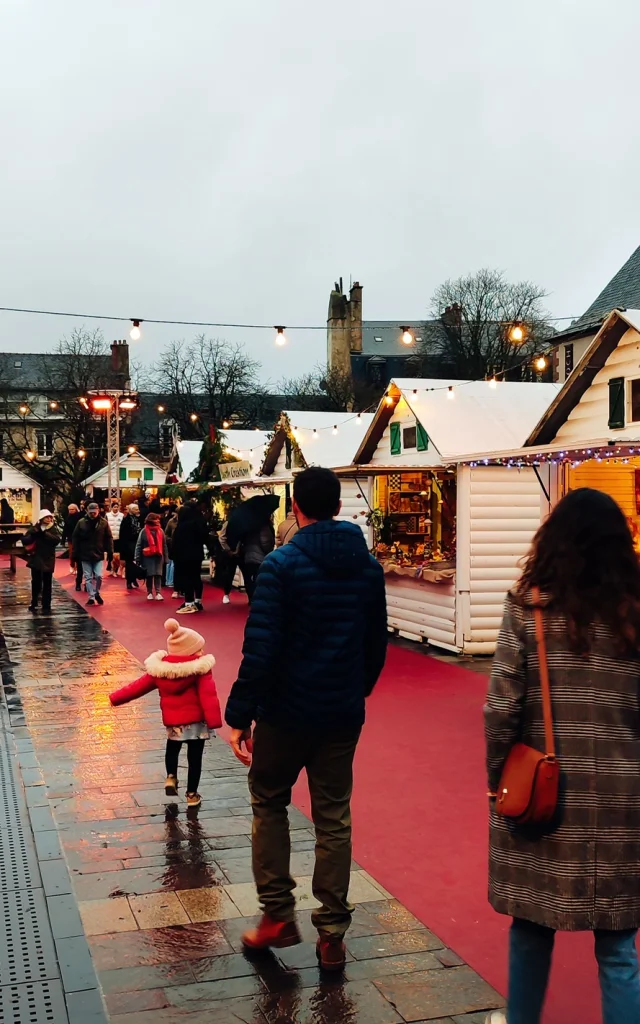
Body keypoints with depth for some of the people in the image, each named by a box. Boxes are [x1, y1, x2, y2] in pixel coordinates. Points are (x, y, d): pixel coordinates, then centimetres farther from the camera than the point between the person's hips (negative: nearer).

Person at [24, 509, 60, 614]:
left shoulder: (53, 529, -2)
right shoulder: (34, 528, 0)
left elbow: (56, 539, -20)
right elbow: (24, 540, -3)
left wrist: (44, 534, -27)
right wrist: (33, 535, -22)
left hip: (48, 560, -1)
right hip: (35, 559, 1)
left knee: (47, 584, 2)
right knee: (35, 582, 11)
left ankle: (46, 606, 6)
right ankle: (34, 603, 28)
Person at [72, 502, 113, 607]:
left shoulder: (103, 522, -2)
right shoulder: (81, 523, -3)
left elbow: (109, 538, 2)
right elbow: (75, 538, 1)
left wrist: (110, 553, -2)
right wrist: (75, 554, -1)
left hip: (98, 555, 0)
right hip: (85, 555, 1)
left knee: (99, 576, -6)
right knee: (88, 577, 5)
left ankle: (97, 593, 18)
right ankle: (91, 597, 13)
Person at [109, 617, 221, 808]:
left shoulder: (159, 669, -2)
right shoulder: (200, 669, -15)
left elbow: (139, 686, 4)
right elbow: (208, 696, -21)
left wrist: (115, 698, 14)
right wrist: (214, 721, -23)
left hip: (172, 721, 3)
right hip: (196, 721, -3)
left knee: (172, 749, 30)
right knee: (194, 757, 9)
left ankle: (171, 777, 15)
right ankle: (192, 794, 14)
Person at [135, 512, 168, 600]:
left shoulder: (160, 531, 3)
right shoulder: (144, 531, -5)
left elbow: (164, 545, 8)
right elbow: (139, 545, -3)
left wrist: (166, 557, 5)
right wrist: (138, 559, -7)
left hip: (158, 556, 2)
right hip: (148, 556, -2)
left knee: (158, 574, -2)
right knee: (149, 575, 5)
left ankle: (158, 593, -2)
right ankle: (149, 593, 16)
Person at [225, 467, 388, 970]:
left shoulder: (282, 564, -15)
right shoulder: (369, 566, 3)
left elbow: (261, 649, -18)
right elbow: (377, 645, 11)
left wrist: (240, 715, -12)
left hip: (288, 709, -4)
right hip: (345, 713, 4)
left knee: (269, 802, 16)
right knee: (334, 817, 11)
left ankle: (278, 914, 17)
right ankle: (332, 933, 17)